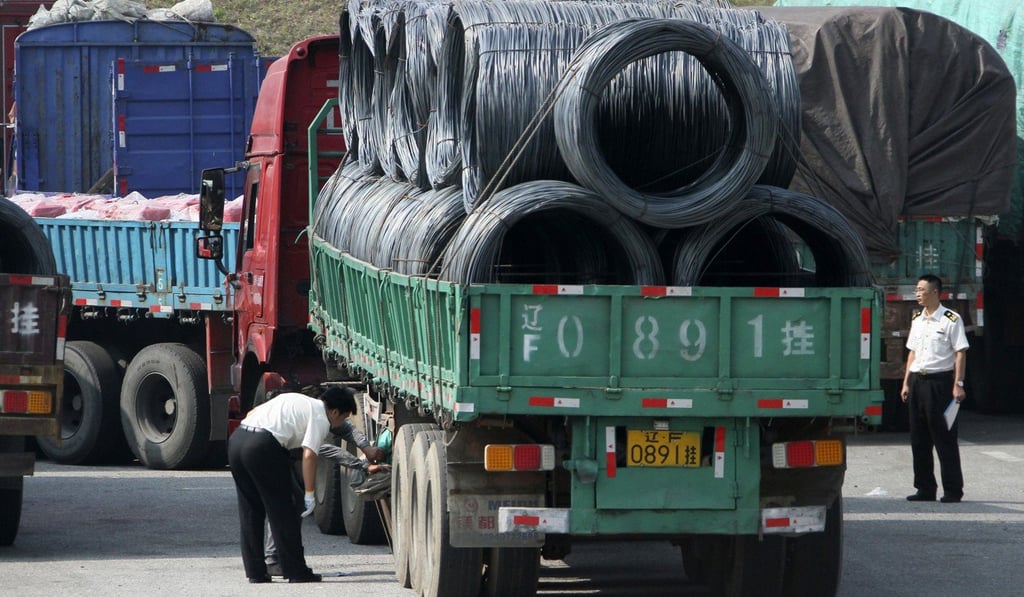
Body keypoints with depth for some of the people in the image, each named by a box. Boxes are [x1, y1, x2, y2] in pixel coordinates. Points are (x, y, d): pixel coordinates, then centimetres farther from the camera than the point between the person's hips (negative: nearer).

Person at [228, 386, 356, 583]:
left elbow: (252, 413, 31)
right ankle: (296, 571, 7)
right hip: (263, 445, -8)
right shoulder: (321, 419, 4)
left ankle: (255, 572, 17)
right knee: (282, 511, 2)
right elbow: (309, 455, -9)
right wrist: (309, 494, -6)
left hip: (236, 439, 8)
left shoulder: (295, 400, 29)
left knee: (250, 510, 15)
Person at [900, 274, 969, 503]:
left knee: (944, 437, -4)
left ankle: (953, 490, 1)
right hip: (917, 380, 7)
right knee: (919, 438, 8)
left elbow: (961, 353, -8)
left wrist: (958, 384, -14)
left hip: (940, 381, -7)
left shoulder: (951, 320, -6)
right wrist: (906, 383, 14)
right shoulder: (917, 319, 14)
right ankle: (925, 489, 15)